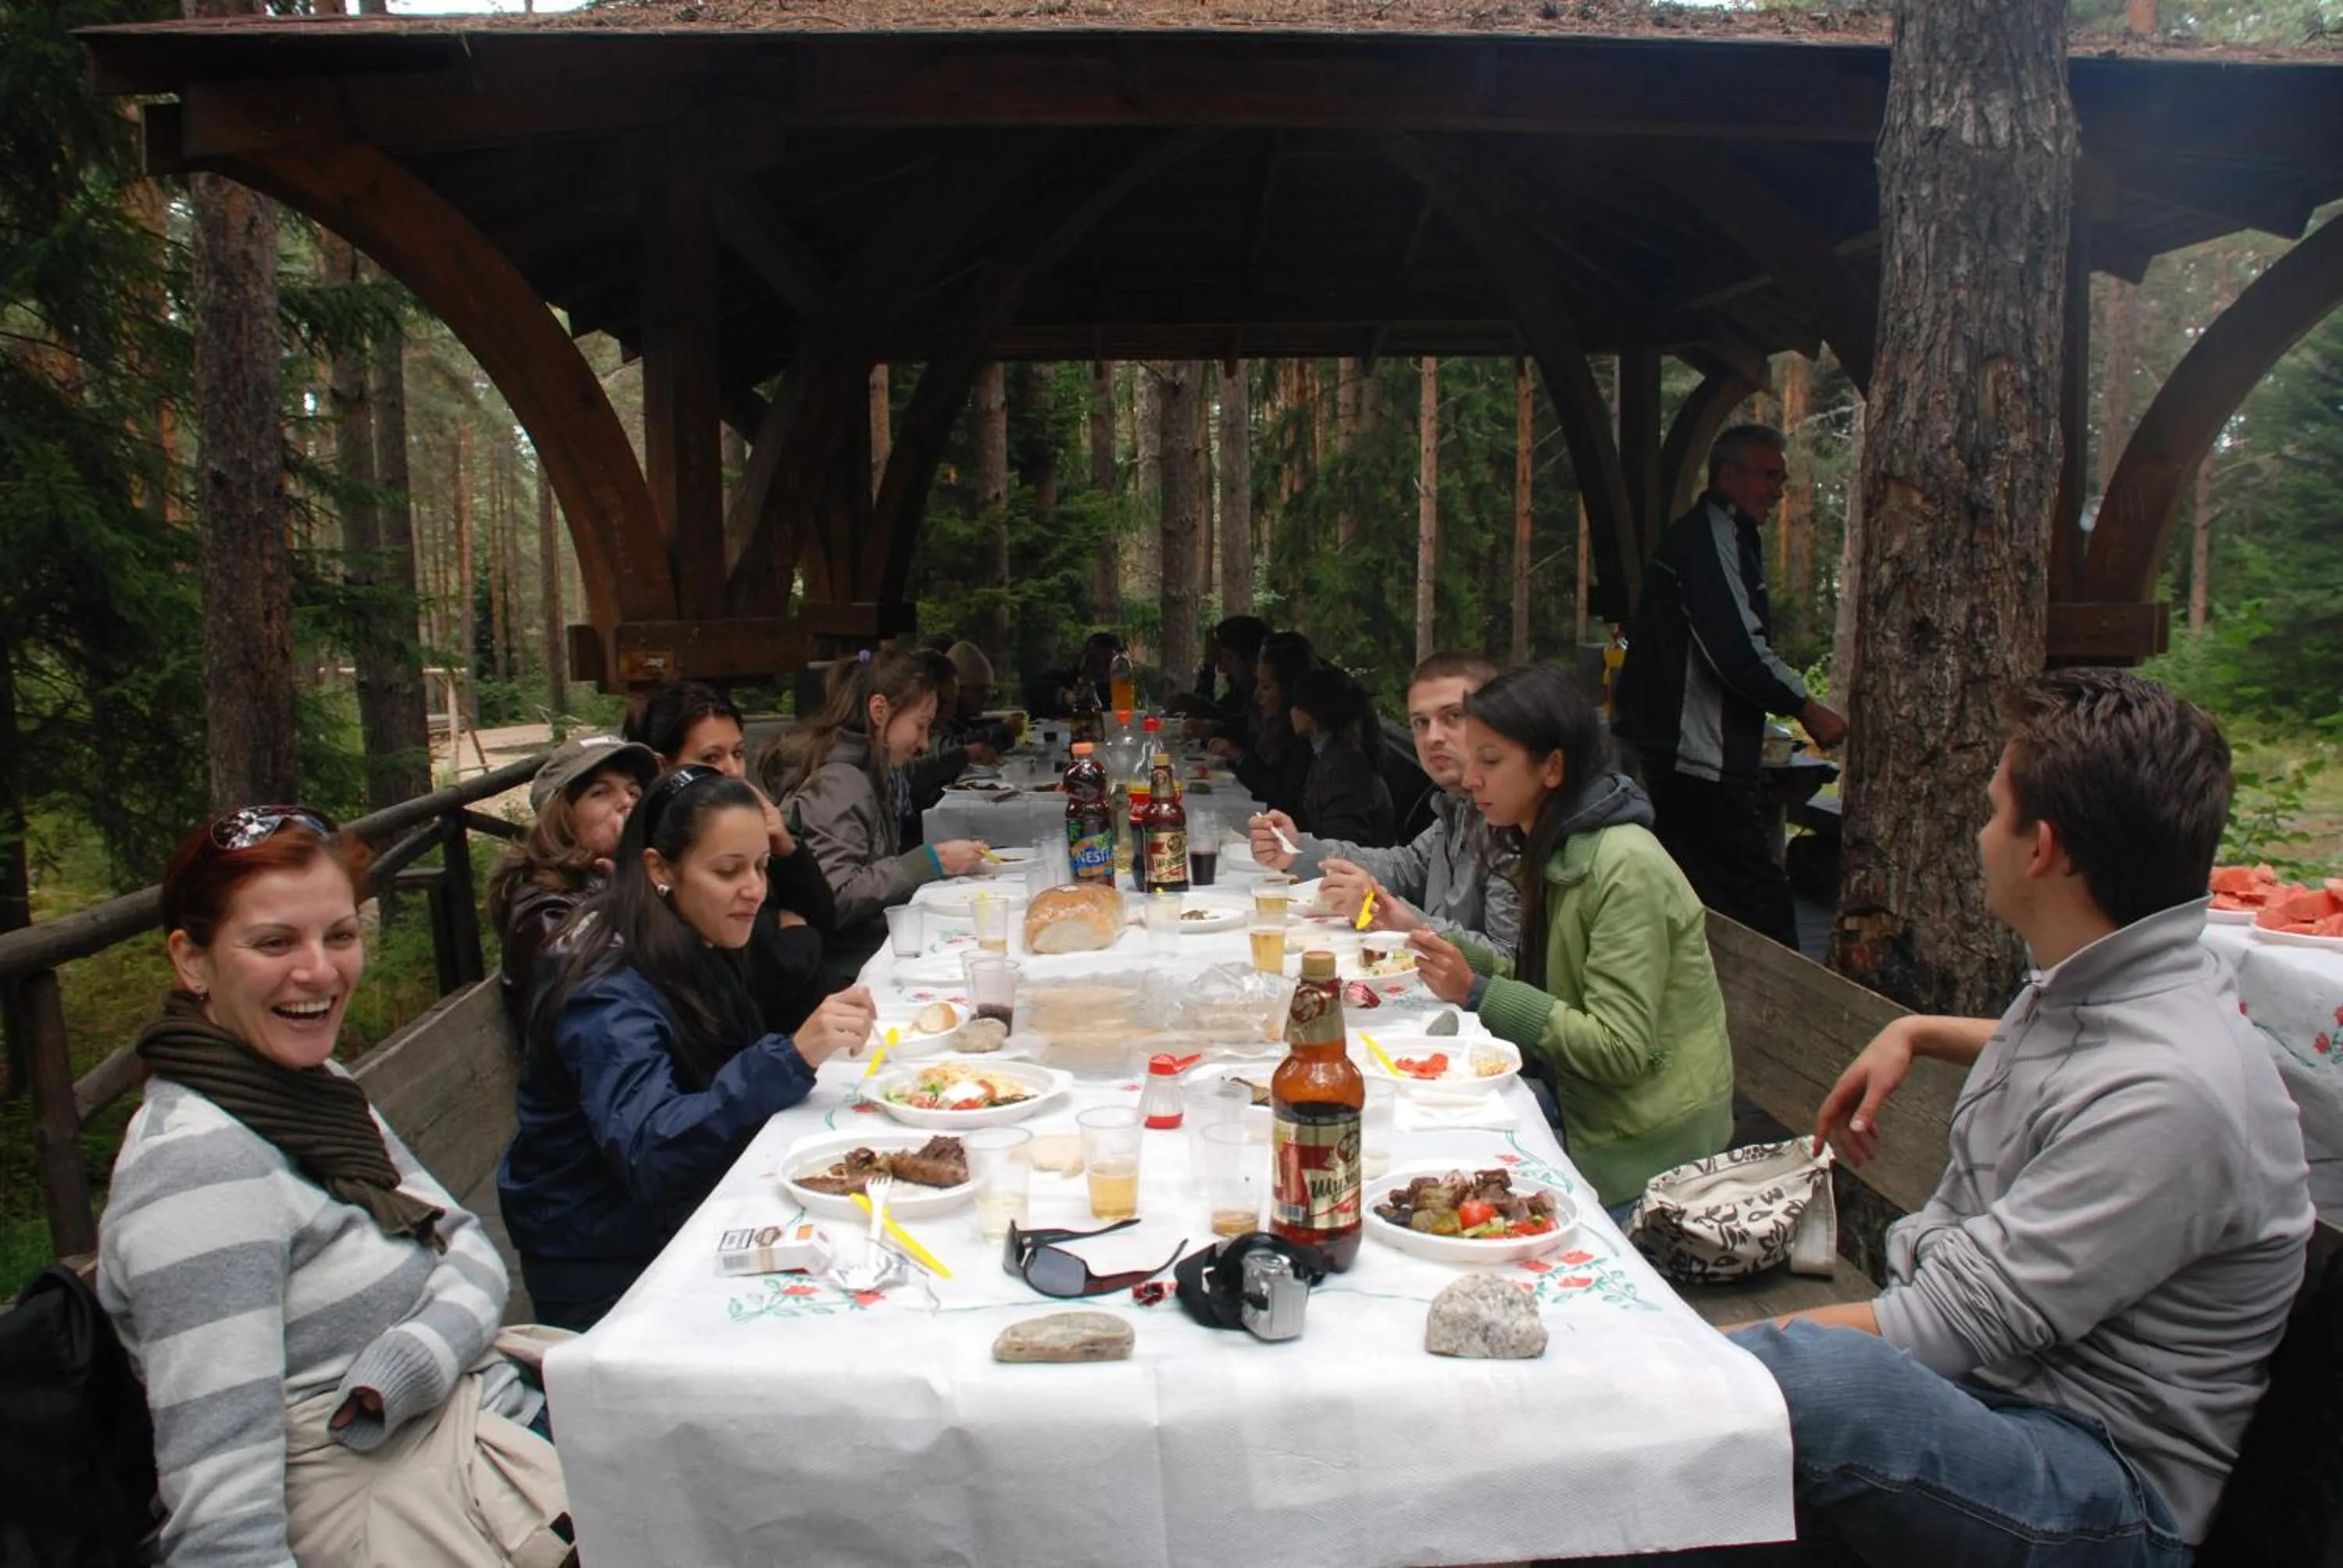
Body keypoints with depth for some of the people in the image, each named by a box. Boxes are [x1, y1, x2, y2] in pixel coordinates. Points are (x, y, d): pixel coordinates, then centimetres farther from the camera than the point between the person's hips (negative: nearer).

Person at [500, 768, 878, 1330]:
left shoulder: (698, 953, 3)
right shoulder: (609, 997, -23)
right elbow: (649, 1153, -36)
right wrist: (792, 1056, -43)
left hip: (682, 1223, 7)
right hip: (603, 1271, -7)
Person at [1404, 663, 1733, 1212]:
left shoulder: (1626, 868, -23)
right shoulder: (1558, 849, 5)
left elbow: (1619, 1050, -26)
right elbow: (1542, 980, 6)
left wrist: (1478, 994, -29)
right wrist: (1448, 955, -5)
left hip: (1642, 1156, -8)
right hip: (1583, 1119, 8)